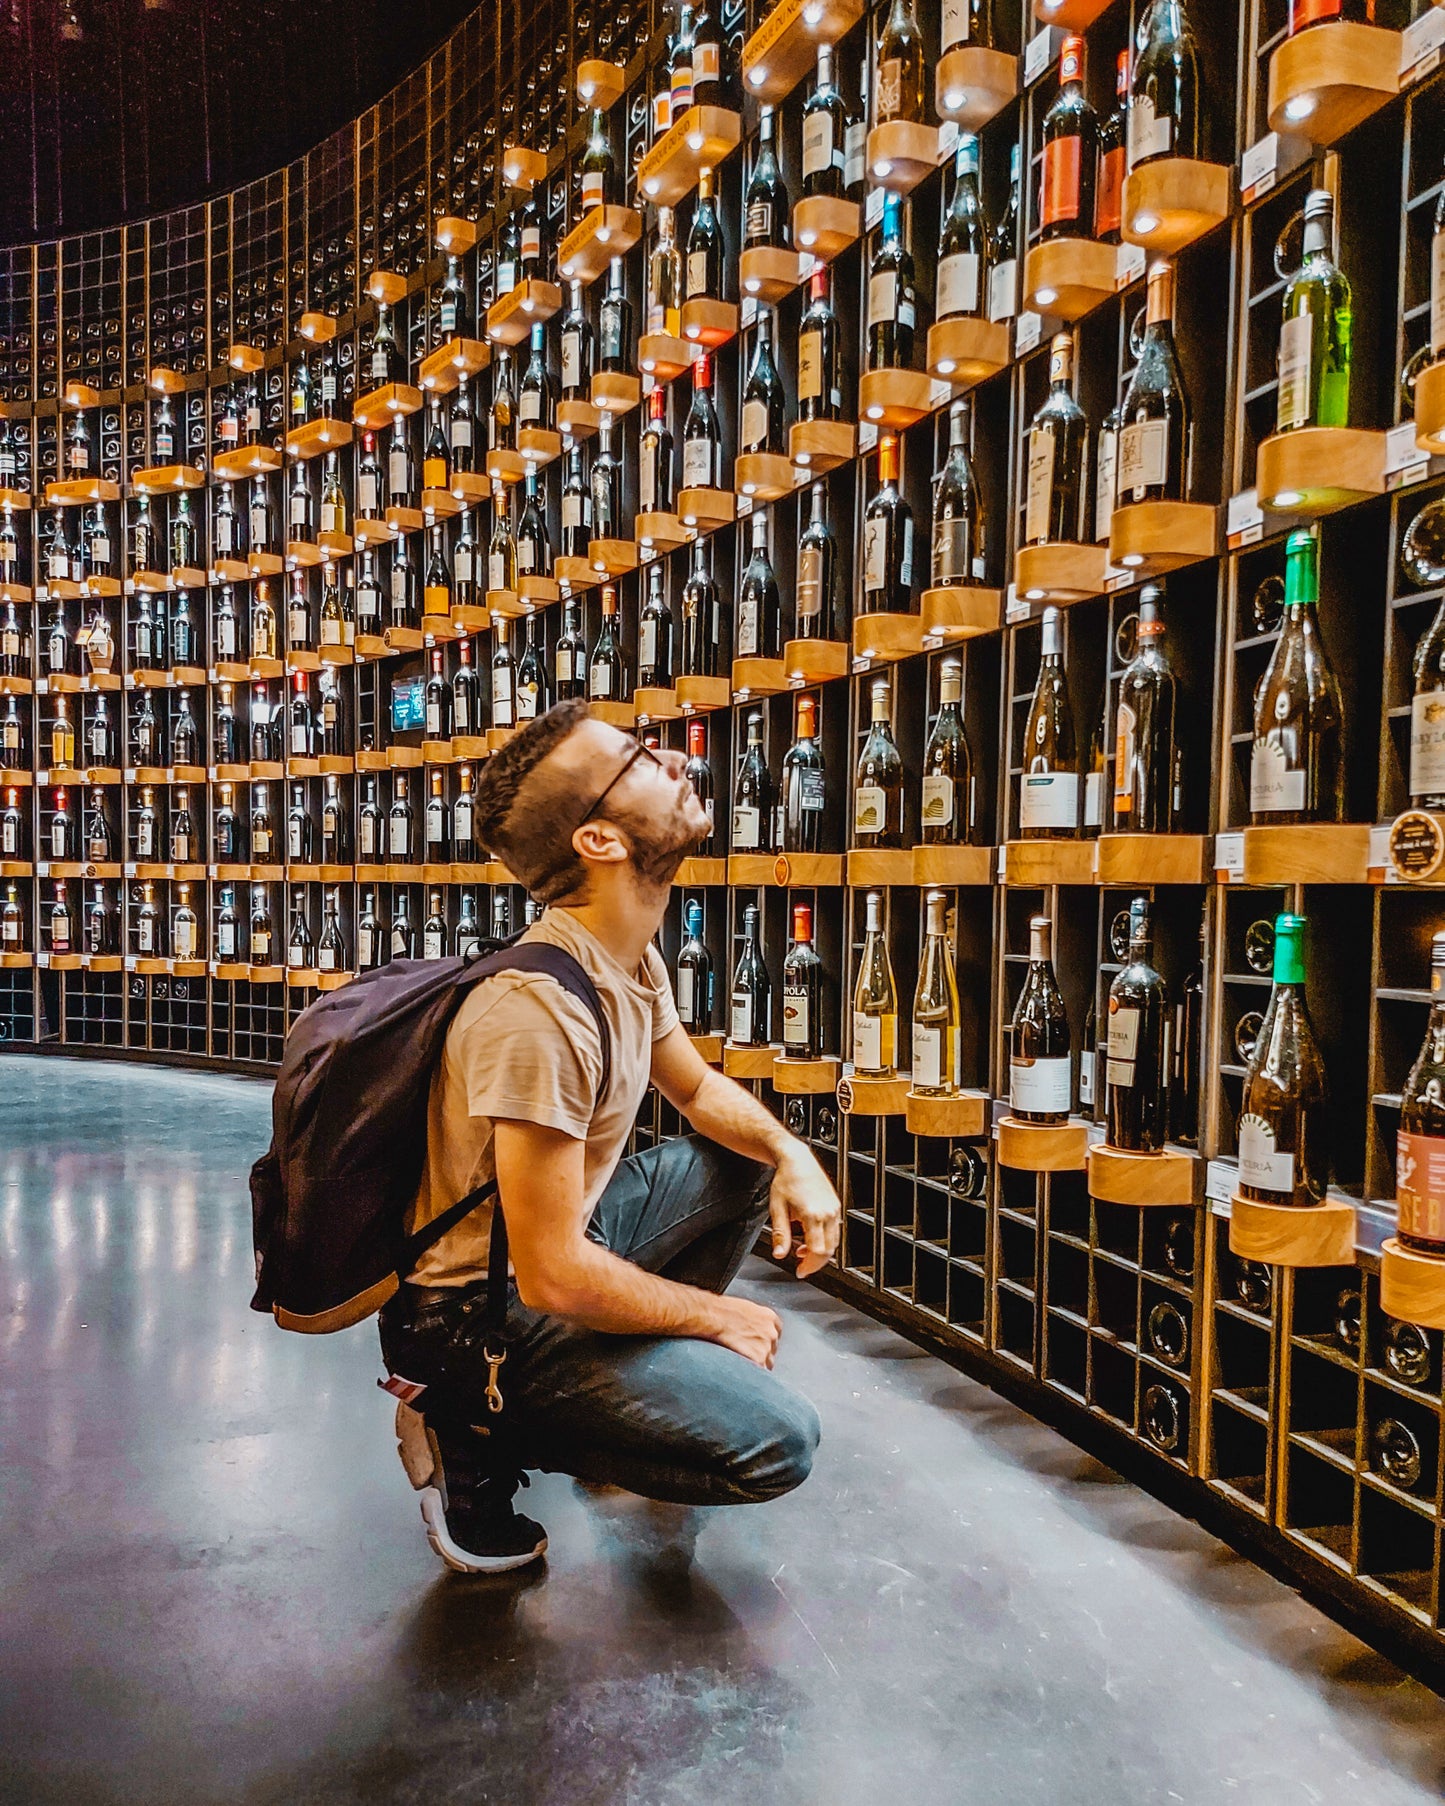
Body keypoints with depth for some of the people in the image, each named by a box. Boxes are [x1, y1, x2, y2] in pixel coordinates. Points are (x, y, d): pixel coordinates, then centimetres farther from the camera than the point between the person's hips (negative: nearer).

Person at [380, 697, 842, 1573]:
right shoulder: (542, 1010, -32)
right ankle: (481, 1433, -1)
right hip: (482, 1312, -9)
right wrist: (719, 1316, -13)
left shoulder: (636, 960, -2)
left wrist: (792, 1155, -4)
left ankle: (642, 1377, 15)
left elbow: (698, 1088, 16)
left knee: (753, 1159, 10)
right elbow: (554, 1279, -29)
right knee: (777, 1441, -15)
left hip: (570, 1228, 9)